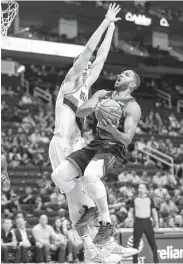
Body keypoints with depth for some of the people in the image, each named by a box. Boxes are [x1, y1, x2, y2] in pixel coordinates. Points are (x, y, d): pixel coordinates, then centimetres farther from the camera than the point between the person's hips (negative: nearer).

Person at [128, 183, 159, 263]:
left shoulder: (149, 200, 7)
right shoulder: (135, 200, 6)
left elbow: (154, 212, 10)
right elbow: (130, 211, 12)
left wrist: (157, 223, 6)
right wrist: (130, 218, -6)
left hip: (147, 221, 0)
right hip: (138, 221, 0)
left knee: (152, 241, -1)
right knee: (136, 242, -1)